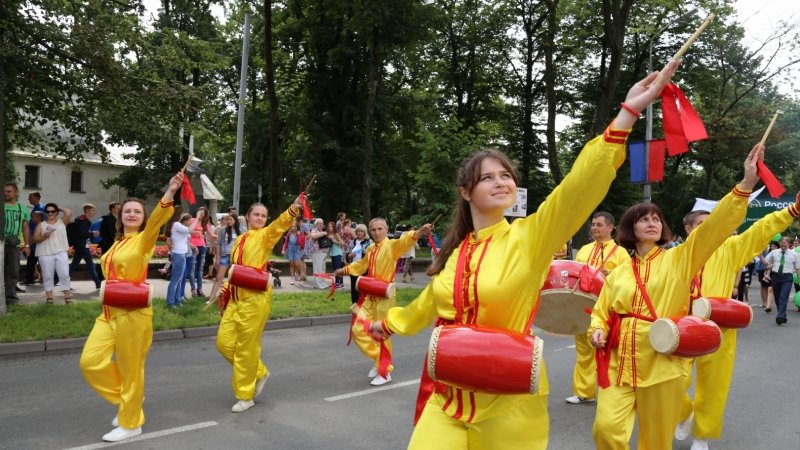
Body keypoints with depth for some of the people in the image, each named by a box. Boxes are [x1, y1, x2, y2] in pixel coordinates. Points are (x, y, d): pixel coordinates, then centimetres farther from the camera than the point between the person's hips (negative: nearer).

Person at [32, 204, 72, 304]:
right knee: (47, 276, 0)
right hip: (45, 254, 1)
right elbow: (35, 239, 6)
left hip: (61, 252, 0)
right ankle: (49, 297, 4)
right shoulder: (41, 224, 12)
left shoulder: (62, 222, 13)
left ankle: (67, 297, -2)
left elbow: (69, 213, -5)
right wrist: (44, 236, -12)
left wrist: (60, 209, 12)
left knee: (64, 274, -5)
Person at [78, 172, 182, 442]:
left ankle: (131, 424, 17)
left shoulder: (144, 239, -7)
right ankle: (126, 399, 25)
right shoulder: (117, 243, 14)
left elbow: (157, 219, -27)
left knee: (130, 369, 1)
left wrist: (169, 193, -43)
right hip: (109, 312, 7)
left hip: (132, 313, -7)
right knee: (91, 362, 4)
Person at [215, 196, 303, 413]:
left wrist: (293, 209, -42)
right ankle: (258, 373, 25)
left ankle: (245, 395, 15)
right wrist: (226, 288, 10)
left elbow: (280, 224, -24)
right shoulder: (240, 239, 15)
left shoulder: (265, 235, -3)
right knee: (225, 342, 4)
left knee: (247, 347, 0)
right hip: (236, 298, 6)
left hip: (255, 299, -6)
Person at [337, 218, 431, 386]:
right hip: (370, 296, 7)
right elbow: (361, 265, 29)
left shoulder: (391, 245, -12)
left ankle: (385, 372, 16)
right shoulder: (370, 249, 10)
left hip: (385, 297, -7)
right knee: (358, 330, 9)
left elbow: (405, 241, -34)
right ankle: (378, 359, 28)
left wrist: (418, 233, -54)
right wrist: (344, 270, 35)